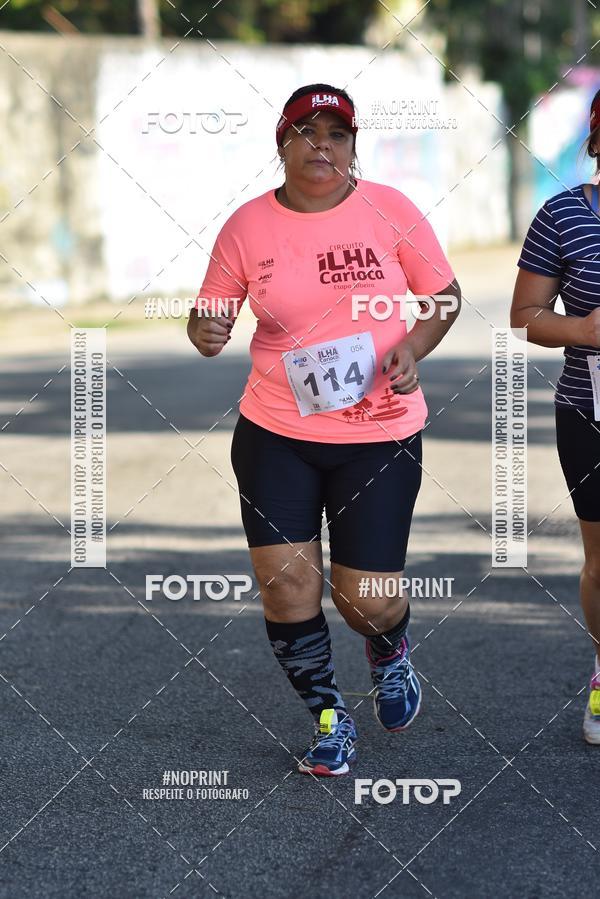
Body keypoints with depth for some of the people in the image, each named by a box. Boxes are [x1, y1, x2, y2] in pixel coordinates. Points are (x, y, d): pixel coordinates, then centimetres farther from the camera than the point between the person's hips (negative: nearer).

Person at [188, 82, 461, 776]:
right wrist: (205, 332, -18)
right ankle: (328, 718, 21)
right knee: (285, 586, -5)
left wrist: (412, 348, -13)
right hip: (275, 434, 1)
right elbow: (211, 312, 5)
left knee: (367, 599, -1)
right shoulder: (248, 226, -2)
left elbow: (444, 295, 5)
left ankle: (390, 651, 38)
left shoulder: (390, 211, -4)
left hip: (379, 432, -1)